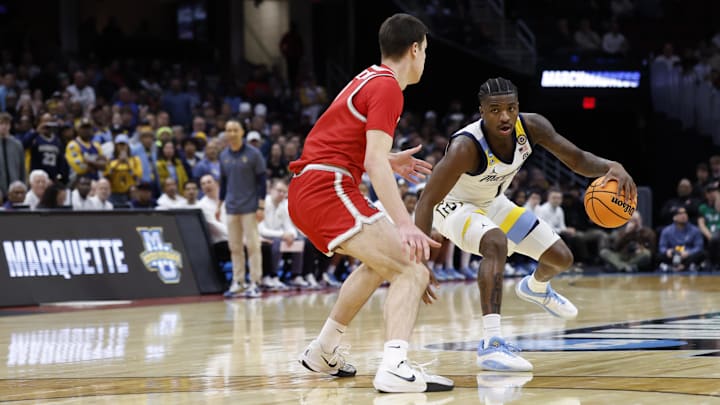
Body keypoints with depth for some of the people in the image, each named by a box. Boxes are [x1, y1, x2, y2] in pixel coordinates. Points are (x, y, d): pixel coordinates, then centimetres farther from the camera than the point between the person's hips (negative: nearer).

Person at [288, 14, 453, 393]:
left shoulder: (367, 80, 20)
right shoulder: (387, 87, -8)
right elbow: (375, 162, -20)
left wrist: (390, 162, 35)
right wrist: (404, 224, -28)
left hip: (305, 191, 10)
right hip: (329, 188, -10)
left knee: (381, 262, 31)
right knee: (411, 271, -18)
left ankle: (323, 351, 37)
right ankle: (394, 368, -37)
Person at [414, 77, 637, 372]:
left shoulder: (531, 127, -23)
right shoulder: (466, 147, -39)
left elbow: (577, 159, -13)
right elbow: (427, 201, -38)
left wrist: (611, 167, -35)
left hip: (493, 203, 7)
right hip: (454, 206, -7)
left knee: (561, 258, 11)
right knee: (496, 243, -38)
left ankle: (535, 288, 50)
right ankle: (491, 344, -40)